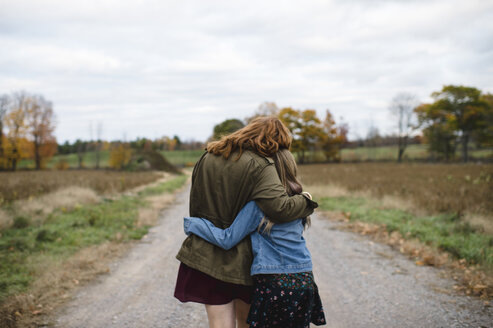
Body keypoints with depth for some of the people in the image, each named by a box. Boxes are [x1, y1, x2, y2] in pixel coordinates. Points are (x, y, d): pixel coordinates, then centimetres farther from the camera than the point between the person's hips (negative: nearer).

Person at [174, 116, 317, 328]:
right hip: (240, 258, -4)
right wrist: (307, 201, -7)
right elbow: (280, 207, -25)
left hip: (204, 253, 4)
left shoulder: (207, 157, 7)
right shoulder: (260, 166, -14)